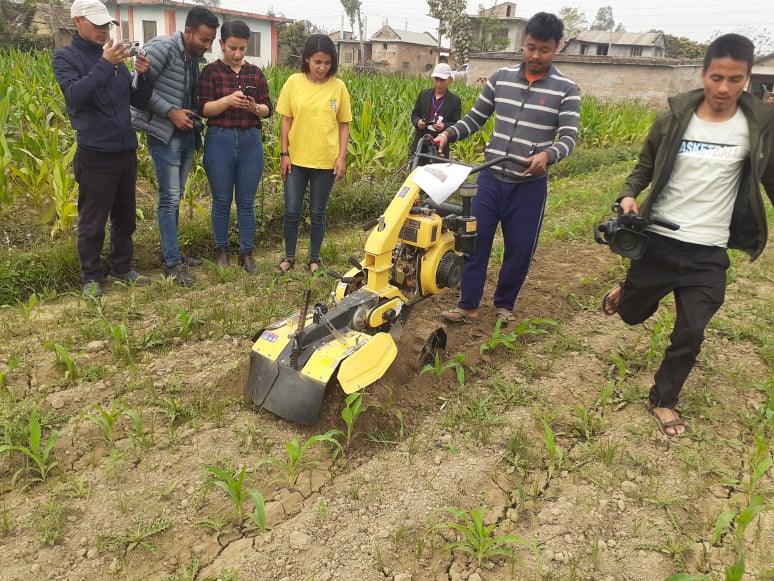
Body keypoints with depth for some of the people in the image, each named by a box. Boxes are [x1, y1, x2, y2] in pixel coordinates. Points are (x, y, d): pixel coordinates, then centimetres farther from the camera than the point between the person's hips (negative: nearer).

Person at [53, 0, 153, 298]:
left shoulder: (115, 58, 12)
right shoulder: (65, 57, -2)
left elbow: (139, 102, 12)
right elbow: (75, 93, -20)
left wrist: (144, 76, -7)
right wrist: (105, 64, -27)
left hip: (126, 151, 6)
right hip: (95, 154, -5)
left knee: (125, 217, 13)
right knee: (93, 221, 2)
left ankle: (121, 268, 27)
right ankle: (91, 276, 15)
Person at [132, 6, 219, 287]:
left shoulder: (194, 58, 10)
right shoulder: (162, 48, -12)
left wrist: (195, 119, 3)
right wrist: (170, 112, -18)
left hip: (187, 135, 7)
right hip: (165, 135, -7)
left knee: (175, 198, 13)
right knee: (169, 199, -5)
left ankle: (172, 253, 24)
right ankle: (172, 263, 1)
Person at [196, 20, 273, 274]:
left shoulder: (255, 72, 8)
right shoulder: (211, 71, 0)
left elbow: (268, 109, 6)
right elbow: (203, 109, -7)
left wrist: (255, 108, -16)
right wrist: (228, 100, -22)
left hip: (251, 142, 2)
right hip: (220, 141, -2)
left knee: (246, 201, 7)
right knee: (222, 200, 7)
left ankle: (246, 253, 16)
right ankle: (221, 249, 23)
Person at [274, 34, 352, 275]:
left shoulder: (338, 86, -1)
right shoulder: (294, 82, 0)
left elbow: (344, 124, 3)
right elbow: (286, 120, 3)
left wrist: (342, 157, -4)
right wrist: (284, 153, -1)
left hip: (326, 161, 0)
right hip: (296, 158, 1)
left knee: (317, 213, 8)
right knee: (291, 211, 4)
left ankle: (314, 259, 23)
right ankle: (289, 256, 23)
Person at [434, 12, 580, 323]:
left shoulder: (566, 90, -4)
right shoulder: (501, 77, 4)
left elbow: (568, 137, -12)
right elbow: (475, 118, 10)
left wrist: (547, 155, -34)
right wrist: (448, 134, -9)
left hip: (529, 185, -2)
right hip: (491, 178, 2)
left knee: (519, 249, 8)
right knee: (475, 240, 3)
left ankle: (504, 304, 29)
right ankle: (468, 304, 18)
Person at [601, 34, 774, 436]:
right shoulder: (674, 119, -4)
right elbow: (645, 166, 8)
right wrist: (629, 195, -11)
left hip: (708, 252, 0)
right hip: (659, 239, 0)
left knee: (690, 334, 4)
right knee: (632, 314, 12)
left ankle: (663, 400, 27)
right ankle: (626, 293, 51)